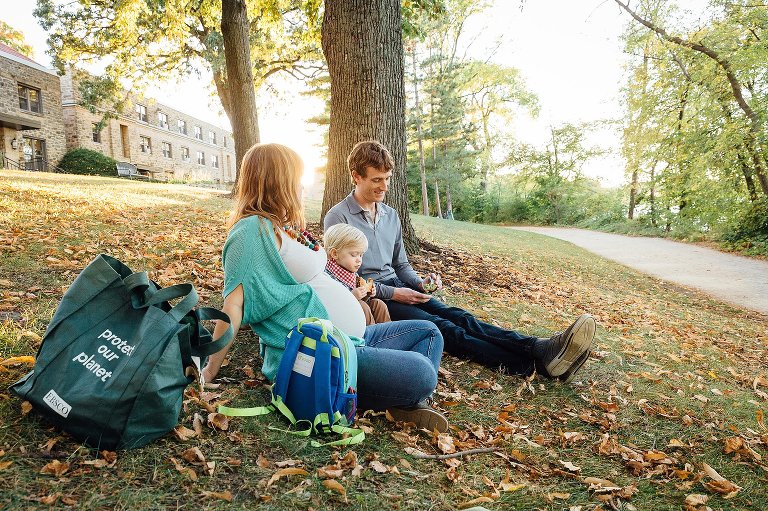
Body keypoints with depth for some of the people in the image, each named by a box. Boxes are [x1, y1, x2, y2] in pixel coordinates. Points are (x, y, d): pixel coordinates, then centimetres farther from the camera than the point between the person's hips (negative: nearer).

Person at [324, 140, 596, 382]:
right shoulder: (338, 217, -6)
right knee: (442, 328, -27)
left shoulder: (390, 215, 15)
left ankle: (540, 349, -38)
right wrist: (391, 293, -17)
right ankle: (535, 364, -43)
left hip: (397, 288, 7)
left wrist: (420, 283, -1)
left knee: (458, 316, -20)